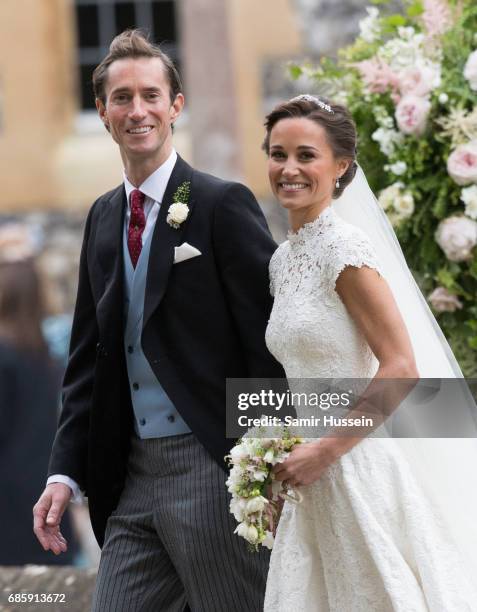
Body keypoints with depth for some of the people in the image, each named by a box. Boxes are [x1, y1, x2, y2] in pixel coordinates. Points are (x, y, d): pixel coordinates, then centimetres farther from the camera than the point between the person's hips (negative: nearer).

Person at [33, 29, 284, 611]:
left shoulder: (223, 204, -7)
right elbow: (88, 357, 16)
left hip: (211, 469, -6)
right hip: (133, 475, 7)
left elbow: (268, 341, -11)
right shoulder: (103, 217, 14)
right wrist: (65, 472, 7)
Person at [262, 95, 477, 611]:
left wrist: (324, 451, -17)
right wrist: (290, 459, 10)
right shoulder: (283, 258, 12)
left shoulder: (345, 249, -12)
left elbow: (401, 369, -18)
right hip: (311, 485, 8)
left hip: (358, 467, -8)